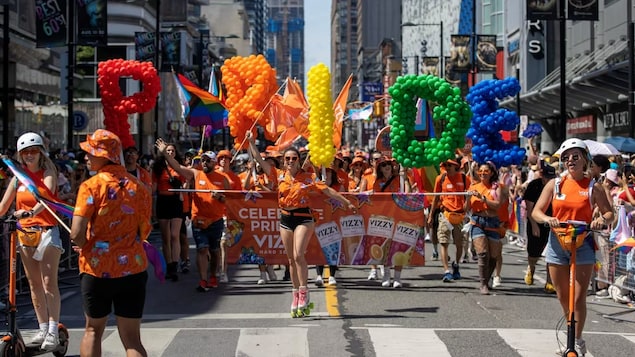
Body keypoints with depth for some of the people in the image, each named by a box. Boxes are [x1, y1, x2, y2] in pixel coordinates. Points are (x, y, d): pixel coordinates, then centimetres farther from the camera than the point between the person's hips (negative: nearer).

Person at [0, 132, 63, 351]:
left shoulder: (48, 173, -4)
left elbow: (47, 196, -23)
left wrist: (31, 211, -40)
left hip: (47, 231, -4)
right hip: (25, 232, 4)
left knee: (49, 282, -10)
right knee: (34, 284, 7)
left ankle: (53, 331, -12)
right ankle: (43, 328, 15)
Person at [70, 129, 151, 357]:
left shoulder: (91, 186, -12)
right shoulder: (138, 187, 1)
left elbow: (76, 234, -17)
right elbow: (144, 232, 6)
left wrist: (84, 244, 4)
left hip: (97, 270, -2)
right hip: (132, 269, 2)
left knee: (93, 330, 19)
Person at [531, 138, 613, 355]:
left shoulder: (593, 188, -1)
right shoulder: (555, 184, 3)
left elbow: (609, 213, 3)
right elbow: (536, 212, 0)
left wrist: (602, 219, -20)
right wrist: (547, 219, -22)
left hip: (583, 245, -2)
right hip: (557, 243, 2)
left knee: (578, 298, -4)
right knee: (563, 297, 10)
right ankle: (572, 336, 28)